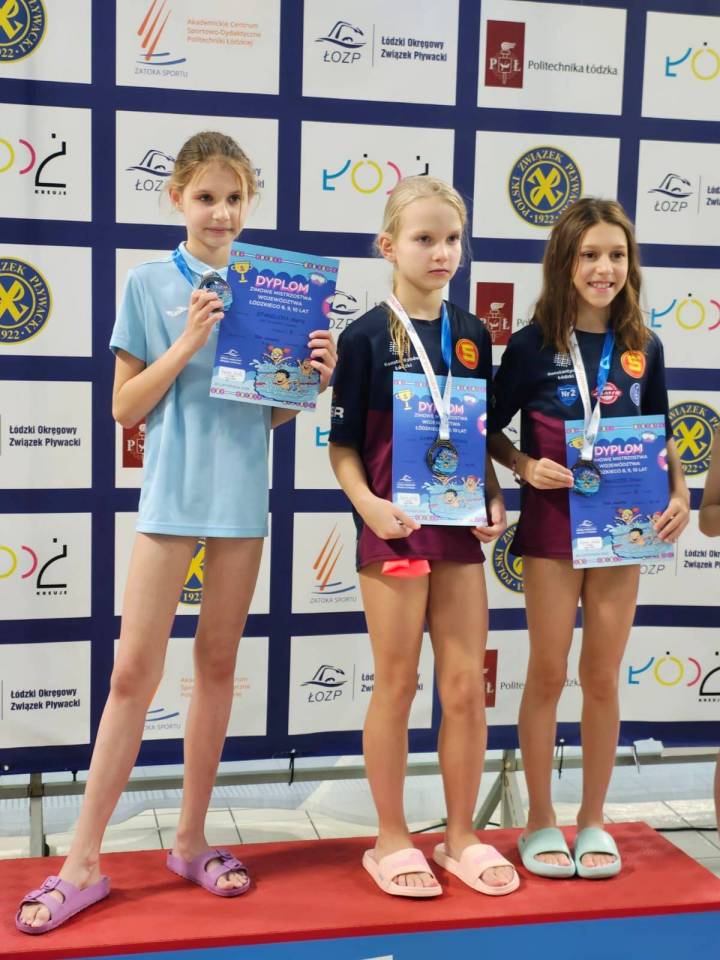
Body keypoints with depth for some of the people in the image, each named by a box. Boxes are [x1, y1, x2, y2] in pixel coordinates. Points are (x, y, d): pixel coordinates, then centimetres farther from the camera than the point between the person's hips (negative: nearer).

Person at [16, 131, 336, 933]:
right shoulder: (148, 285, -1)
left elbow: (272, 413, 9)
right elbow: (125, 408, -3)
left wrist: (312, 381, -11)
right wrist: (188, 341, -14)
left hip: (241, 495, 3)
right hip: (170, 495, -3)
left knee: (218, 665, 11)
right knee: (133, 671, -2)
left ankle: (191, 842, 25)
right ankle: (83, 861, 9)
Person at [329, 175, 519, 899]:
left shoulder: (472, 335, 7)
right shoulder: (366, 337, -6)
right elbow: (342, 444, -5)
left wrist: (495, 501, -2)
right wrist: (368, 506, -19)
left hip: (459, 526, 4)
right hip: (393, 527, -4)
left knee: (467, 687, 7)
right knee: (396, 685, 6)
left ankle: (461, 836, 24)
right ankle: (391, 839, 21)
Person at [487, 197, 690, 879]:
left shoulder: (643, 348, 2)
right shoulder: (533, 346, -6)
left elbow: (661, 436, 11)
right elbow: (490, 431, 0)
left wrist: (678, 496, -3)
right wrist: (525, 466, -17)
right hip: (552, 525, -2)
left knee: (603, 678, 10)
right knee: (548, 674, 6)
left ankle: (593, 820, 25)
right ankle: (541, 822, 21)